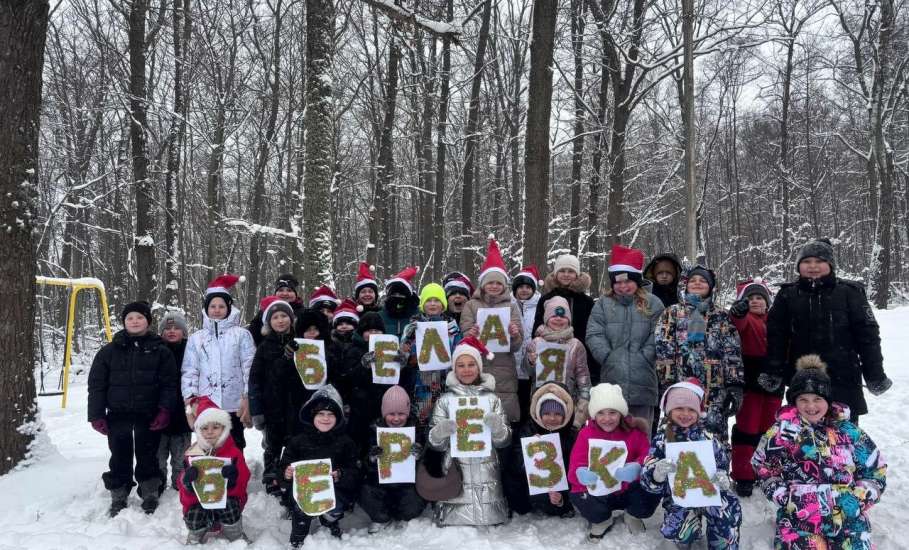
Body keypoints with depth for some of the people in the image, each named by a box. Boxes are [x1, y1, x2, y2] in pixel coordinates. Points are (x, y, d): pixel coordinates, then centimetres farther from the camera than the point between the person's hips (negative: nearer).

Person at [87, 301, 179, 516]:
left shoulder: (160, 350, 1)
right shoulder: (109, 351, 4)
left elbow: (169, 383, -2)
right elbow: (96, 384, 4)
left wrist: (164, 410, -12)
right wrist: (97, 415, -3)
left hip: (148, 416, -1)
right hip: (118, 415, 1)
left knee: (147, 456, 9)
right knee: (120, 458, 8)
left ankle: (150, 494, 22)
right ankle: (118, 497, 21)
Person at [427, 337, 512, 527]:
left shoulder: (492, 398, 7)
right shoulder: (445, 400, 5)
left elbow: (504, 440, 2)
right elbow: (434, 441, 1)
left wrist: (497, 426, -19)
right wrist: (441, 431, -20)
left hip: (486, 470, 1)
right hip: (455, 470, -1)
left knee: (490, 520, -9)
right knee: (454, 521, -11)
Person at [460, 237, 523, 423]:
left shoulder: (511, 307, 9)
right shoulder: (471, 305, 7)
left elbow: (517, 346, 2)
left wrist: (515, 335, -19)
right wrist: (471, 335, -21)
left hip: (504, 374, 1)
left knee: (507, 418, -3)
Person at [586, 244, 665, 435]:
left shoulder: (652, 303, 7)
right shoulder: (603, 304, 8)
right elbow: (594, 335, 1)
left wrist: (643, 358, -8)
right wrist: (610, 358, -8)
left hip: (643, 383, 0)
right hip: (612, 379, 1)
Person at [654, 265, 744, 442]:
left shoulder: (722, 317, 14)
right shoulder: (672, 313, 10)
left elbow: (733, 354, 7)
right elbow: (662, 349, 1)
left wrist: (735, 386, -2)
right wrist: (666, 384, -8)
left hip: (715, 393, 1)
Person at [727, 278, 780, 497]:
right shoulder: (745, 318, -5)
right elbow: (739, 322, -30)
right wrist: (738, 312, -53)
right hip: (749, 381, -5)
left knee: (768, 429, 15)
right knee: (747, 428, -2)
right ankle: (743, 476, 6)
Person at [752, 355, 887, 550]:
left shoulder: (849, 432, 10)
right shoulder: (782, 431, 5)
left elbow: (875, 472, 16)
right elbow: (763, 468, 9)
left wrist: (857, 500, 1)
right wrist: (785, 498, -4)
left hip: (847, 515, 2)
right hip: (798, 516, -2)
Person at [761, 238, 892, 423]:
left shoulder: (849, 293, -2)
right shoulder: (787, 295, 4)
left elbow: (867, 335, -1)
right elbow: (775, 335, 2)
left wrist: (875, 374, -2)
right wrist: (773, 372, -3)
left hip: (843, 380, -2)